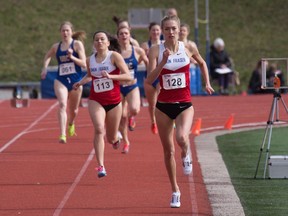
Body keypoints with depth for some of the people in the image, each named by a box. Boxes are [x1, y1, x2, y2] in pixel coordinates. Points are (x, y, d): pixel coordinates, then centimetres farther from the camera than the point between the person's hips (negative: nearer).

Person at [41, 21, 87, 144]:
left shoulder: (77, 44, -4)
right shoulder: (56, 47, 5)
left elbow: (84, 64, -10)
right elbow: (47, 57, 27)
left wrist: (72, 57, -24)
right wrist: (45, 68, 9)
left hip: (75, 80, -1)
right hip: (61, 80, 1)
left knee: (73, 110, 14)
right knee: (62, 105, -23)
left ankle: (71, 123, 51)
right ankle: (62, 135, -31)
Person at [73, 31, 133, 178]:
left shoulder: (114, 56, -9)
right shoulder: (90, 60, 2)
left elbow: (128, 76, -15)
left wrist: (111, 76, -27)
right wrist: (80, 83, 5)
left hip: (114, 102, -1)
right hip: (96, 101, 1)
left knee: (111, 139, 10)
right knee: (98, 129, -24)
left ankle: (115, 137, 51)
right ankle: (100, 166, -24)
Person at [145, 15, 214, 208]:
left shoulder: (188, 48, -1)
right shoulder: (156, 51, -5)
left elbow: (202, 63, 21)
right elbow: (149, 80, -14)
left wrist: (207, 83, 15)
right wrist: (163, 61, -23)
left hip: (184, 105, -1)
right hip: (164, 106, 1)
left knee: (182, 138, -29)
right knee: (169, 151, 7)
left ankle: (186, 155, 8)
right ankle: (175, 190, 23)